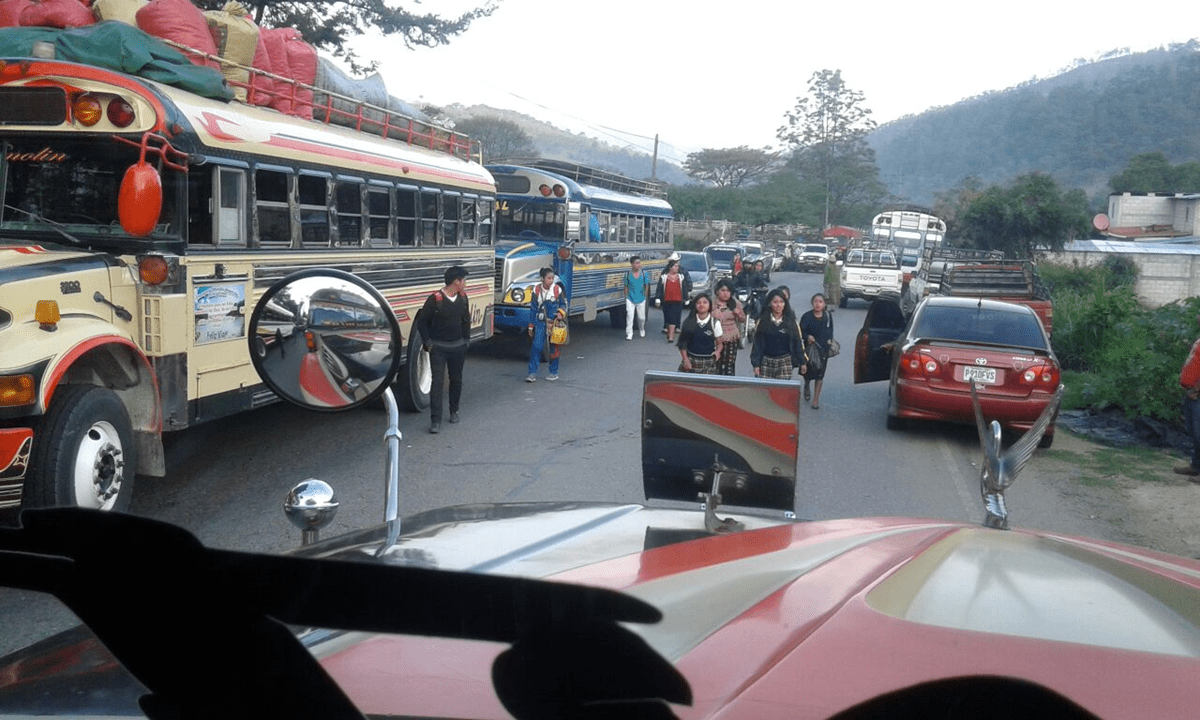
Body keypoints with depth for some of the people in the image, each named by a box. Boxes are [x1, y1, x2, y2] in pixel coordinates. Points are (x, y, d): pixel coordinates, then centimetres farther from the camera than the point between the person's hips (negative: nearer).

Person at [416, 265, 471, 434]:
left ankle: (454, 411, 35)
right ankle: (435, 420, -6)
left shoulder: (463, 298, 3)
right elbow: (421, 321, -6)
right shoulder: (435, 299, -14)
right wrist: (428, 342, -8)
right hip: (438, 348, -5)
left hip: (458, 347, 5)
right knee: (437, 381, -8)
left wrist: (466, 341, 12)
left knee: (456, 380, 15)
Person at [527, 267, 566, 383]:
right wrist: (531, 326, 8)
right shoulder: (537, 290, -1)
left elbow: (563, 304, 10)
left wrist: (561, 313, -13)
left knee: (553, 348, 8)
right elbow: (533, 308, 6)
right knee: (536, 346, -8)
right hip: (540, 322, 0)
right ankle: (532, 373, -4)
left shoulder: (557, 290, -3)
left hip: (554, 323, 0)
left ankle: (554, 372, 22)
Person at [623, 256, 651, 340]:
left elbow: (646, 286, 5)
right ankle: (629, 334, -1)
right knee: (629, 316, -7)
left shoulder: (644, 274, -4)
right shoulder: (628, 274, -5)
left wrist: (645, 296, 5)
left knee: (641, 317, 12)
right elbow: (626, 287, 3)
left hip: (641, 300, 1)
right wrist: (626, 297, 0)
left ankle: (642, 330, 36)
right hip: (630, 299, -1)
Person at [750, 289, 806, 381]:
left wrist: (802, 362, 11)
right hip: (766, 362, 0)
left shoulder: (791, 321, 6)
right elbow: (756, 343, 4)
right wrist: (756, 364, -1)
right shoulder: (762, 321, 3)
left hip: (785, 362, 0)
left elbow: (797, 342, 11)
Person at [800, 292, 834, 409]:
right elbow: (801, 332, -8)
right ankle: (806, 387, 43)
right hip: (810, 347, -2)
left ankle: (816, 399, 12)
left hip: (823, 348, 2)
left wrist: (830, 339, 1)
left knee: (820, 374, 4)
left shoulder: (828, 315, -2)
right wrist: (808, 336, -26)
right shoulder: (807, 316, -11)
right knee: (809, 371, 7)